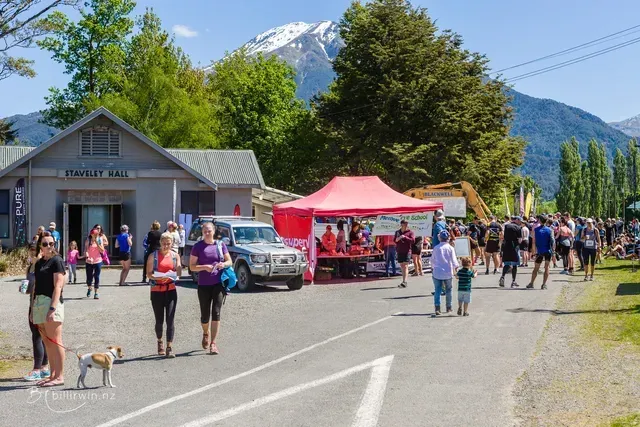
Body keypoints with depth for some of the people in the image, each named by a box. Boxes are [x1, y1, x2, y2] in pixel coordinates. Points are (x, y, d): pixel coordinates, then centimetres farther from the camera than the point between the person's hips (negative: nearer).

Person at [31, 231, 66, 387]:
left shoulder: (56, 261, -5)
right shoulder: (39, 263, 17)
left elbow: (58, 286, -12)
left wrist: (52, 308, -20)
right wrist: (32, 308, 17)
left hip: (51, 302, -8)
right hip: (39, 303, 8)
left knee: (55, 341, -6)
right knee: (47, 342, 10)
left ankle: (59, 377, -3)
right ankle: (53, 374, 16)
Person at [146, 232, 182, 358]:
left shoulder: (175, 256, 7)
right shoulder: (153, 256, 1)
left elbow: (179, 273, 2)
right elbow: (148, 273, -5)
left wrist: (172, 274, -20)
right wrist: (158, 277, -24)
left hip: (171, 290, 1)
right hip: (156, 290, -1)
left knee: (170, 320, -8)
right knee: (159, 320, 7)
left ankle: (169, 348, -8)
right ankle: (160, 342, 32)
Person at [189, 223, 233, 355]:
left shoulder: (220, 244, 6)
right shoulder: (198, 246, 1)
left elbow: (229, 261, 11)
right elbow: (192, 266, 0)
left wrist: (223, 264, -11)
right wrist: (204, 267, -17)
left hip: (219, 283, 0)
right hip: (203, 285, 0)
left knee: (216, 313, -9)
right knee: (205, 315, 7)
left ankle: (213, 343, -5)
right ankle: (205, 334, 39)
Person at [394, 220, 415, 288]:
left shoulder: (410, 232, 1)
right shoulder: (397, 232, 14)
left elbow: (413, 240, -9)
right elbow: (394, 240, 14)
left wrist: (405, 237, -19)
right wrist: (397, 239, -8)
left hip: (406, 251, -5)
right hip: (399, 251, 5)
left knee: (405, 266, -14)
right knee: (402, 267, 10)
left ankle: (404, 282, -24)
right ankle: (404, 282, 18)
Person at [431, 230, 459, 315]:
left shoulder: (436, 248, 2)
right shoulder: (450, 248, -4)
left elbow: (432, 260, 13)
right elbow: (454, 261, -3)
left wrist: (432, 268, 28)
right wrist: (456, 268, 10)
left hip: (437, 273, 0)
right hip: (448, 273, 0)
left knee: (437, 290, 0)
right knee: (448, 290, 15)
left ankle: (437, 308, -14)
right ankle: (448, 308, 24)